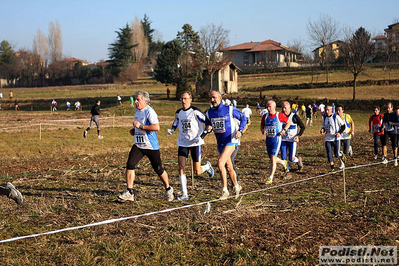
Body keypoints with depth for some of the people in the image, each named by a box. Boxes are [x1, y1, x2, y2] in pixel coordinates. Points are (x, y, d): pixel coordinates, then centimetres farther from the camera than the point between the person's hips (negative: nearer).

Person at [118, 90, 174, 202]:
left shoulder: (149, 111, -15)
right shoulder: (137, 111, 12)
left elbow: (156, 127, -26)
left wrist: (140, 126, -25)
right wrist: (134, 130, 10)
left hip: (151, 146, -7)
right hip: (138, 145, 7)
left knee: (158, 169, 5)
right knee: (130, 164, -11)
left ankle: (168, 189, 29)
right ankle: (129, 192, -7)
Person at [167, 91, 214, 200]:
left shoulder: (195, 111, -11)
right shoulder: (178, 113, 6)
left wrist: (201, 136, -19)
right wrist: (172, 129, 9)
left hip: (195, 143, -4)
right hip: (182, 143, 4)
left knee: (197, 172, -1)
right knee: (181, 167, -11)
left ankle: (207, 167, 36)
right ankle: (184, 194, -6)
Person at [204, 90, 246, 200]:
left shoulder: (229, 109, -10)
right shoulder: (209, 113, 3)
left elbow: (243, 118, 0)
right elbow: (207, 124, 20)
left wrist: (240, 130, -13)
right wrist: (208, 128, -4)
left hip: (230, 141, -6)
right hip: (220, 143, 6)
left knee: (220, 163, -21)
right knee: (228, 168, 15)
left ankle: (225, 190, -13)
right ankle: (236, 186, 37)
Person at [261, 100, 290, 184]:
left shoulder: (280, 115, -8)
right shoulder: (265, 116, 3)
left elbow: (288, 122, 5)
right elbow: (262, 125, 16)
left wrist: (284, 130, -11)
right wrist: (262, 130, -6)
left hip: (276, 139, -5)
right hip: (268, 139, 5)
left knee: (273, 158, -13)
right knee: (271, 158, 12)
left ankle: (270, 177, -7)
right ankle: (283, 162, 43)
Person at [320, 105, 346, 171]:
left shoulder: (336, 117, -8)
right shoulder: (324, 118, 7)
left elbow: (343, 126, -2)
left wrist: (339, 133, -16)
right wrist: (322, 130, -4)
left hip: (336, 138, -4)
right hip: (327, 139, 4)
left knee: (337, 154, -2)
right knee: (329, 154, -5)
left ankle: (342, 161, 32)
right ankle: (332, 168, 3)